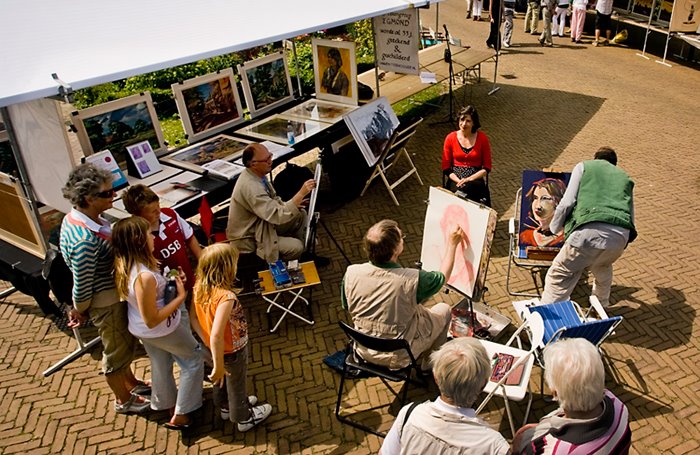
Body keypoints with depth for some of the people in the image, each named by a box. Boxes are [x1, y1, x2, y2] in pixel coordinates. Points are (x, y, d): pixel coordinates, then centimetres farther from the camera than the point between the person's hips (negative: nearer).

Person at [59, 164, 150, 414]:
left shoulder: (79, 216, -6)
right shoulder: (85, 239, -36)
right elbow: (81, 284, -26)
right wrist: (80, 311, -8)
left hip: (115, 291, 9)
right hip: (105, 301, -9)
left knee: (126, 342, 28)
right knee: (116, 350, 15)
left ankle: (131, 382, 53)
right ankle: (123, 400, 40)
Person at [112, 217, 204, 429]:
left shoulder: (124, 266, -12)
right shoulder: (144, 276, -39)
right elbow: (152, 320, -32)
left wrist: (170, 281, -7)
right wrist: (181, 296, -26)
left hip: (139, 330, 8)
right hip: (163, 331, -8)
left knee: (161, 365, 30)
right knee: (193, 359, 17)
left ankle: (165, 404, 54)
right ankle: (181, 415, 24)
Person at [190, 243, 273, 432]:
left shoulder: (199, 288, -15)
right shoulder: (225, 297, -39)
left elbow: (194, 319, -5)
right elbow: (216, 336, -41)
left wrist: (208, 344, 1)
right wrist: (218, 365, -31)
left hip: (214, 347, 7)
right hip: (232, 352, -7)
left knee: (222, 379, 32)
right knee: (236, 385, 20)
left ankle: (226, 406, 58)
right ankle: (244, 418, 45)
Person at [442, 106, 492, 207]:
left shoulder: (482, 138, 2)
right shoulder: (450, 138, 3)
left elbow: (487, 168, 3)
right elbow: (446, 168, 5)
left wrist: (469, 179, -11)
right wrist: (459, 181, -11)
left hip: (476, 179, 0)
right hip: (456, 179, 0)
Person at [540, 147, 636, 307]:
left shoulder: (584, 166, 21)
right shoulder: (624, 177, 33)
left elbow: (567, 203, 7)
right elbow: (631, 217, 28)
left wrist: (553, 227, 22)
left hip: (591, 231, -5)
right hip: (621, 236, 5)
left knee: (559, 276, 3)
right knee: (602, 267, 36)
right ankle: (601, 308, 53)